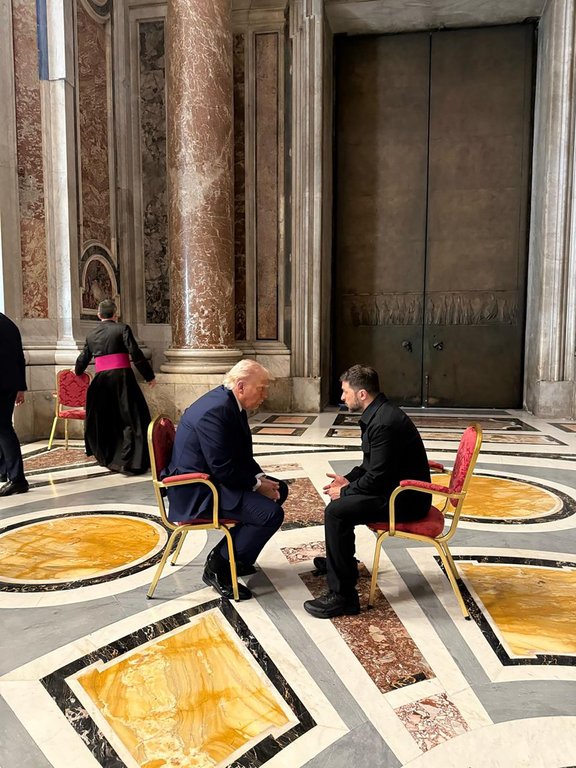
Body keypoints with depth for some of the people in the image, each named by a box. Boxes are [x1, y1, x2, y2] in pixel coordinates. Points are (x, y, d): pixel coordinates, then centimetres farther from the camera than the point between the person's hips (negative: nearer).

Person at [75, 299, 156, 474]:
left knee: (103, 420, 18)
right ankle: (129, 462, -8)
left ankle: (106, 457, 30)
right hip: (122, 378, -4)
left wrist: (78, 373, 45)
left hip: (101, 380, 5)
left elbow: (82, 360, 24)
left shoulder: (91, 335, 14)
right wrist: (149, 376, -2)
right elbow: (136, 354, -9)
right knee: (131, 418, -2)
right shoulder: (122, 328, -1)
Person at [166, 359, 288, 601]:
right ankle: (218, 568, -3)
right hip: (196, 491, -11)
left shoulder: (231, 403, 5)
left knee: (279, 490, 14)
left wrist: (261, 478, -2)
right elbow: (224, 470, -26)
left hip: (213, 477, 11)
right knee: (271, 513, -21)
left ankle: (227, 553, 20)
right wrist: (257, 484, -14)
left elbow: (243, 455, 13)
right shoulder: (215, 410, -26)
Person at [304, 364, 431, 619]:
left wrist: (345, 491, -12)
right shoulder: (378, 413, 7)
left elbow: (377, 477, -26)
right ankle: (340, 561, 43)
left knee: (336, 511, -21)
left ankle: (342, 597, -13)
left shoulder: (384, 423, -26)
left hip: (405, 499, -11)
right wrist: (348, 479, 5)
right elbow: (371, 464, 17)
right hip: (397, 487, 11)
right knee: (340, 497, 23)